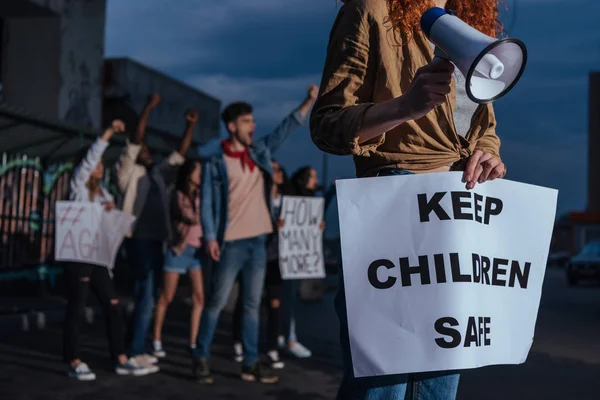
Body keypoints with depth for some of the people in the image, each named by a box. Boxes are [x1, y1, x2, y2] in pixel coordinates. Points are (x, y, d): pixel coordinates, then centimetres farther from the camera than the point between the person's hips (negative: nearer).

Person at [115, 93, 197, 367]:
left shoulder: (158, 175, 19)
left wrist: (190, 126, 10)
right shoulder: (129, 172, 0)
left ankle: (137, 349, 16)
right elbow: (135, 140, -10)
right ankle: (134, 353, -4)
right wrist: (148, 108, -14)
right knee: (145, 297, -10)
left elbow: (180, 155, 19)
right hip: (139, 239, -7)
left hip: (157, 240, 7)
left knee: (149, 297, 9)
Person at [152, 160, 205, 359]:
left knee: (199, 298, -4)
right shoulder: (178, 195, -1)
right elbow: (193, 218, -13)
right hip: (180, 249, -5)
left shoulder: (200, 195, 14)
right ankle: (156, 341, 13)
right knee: (166, 297, 2)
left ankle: (193, 343, 0)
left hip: (198, 249, 5)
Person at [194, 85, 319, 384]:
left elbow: (287, 127, 10)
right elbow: (207, 202, -6)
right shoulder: (215, 161, -4)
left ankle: (250, 363, 15)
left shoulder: (260, 151, 10)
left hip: (258, 241, 5)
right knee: (216, 302, 1)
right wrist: (210, 238, -13)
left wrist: (310, 100, 1)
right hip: (232, 243, -5)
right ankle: (201, 359, 11)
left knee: (252, 305, 9)